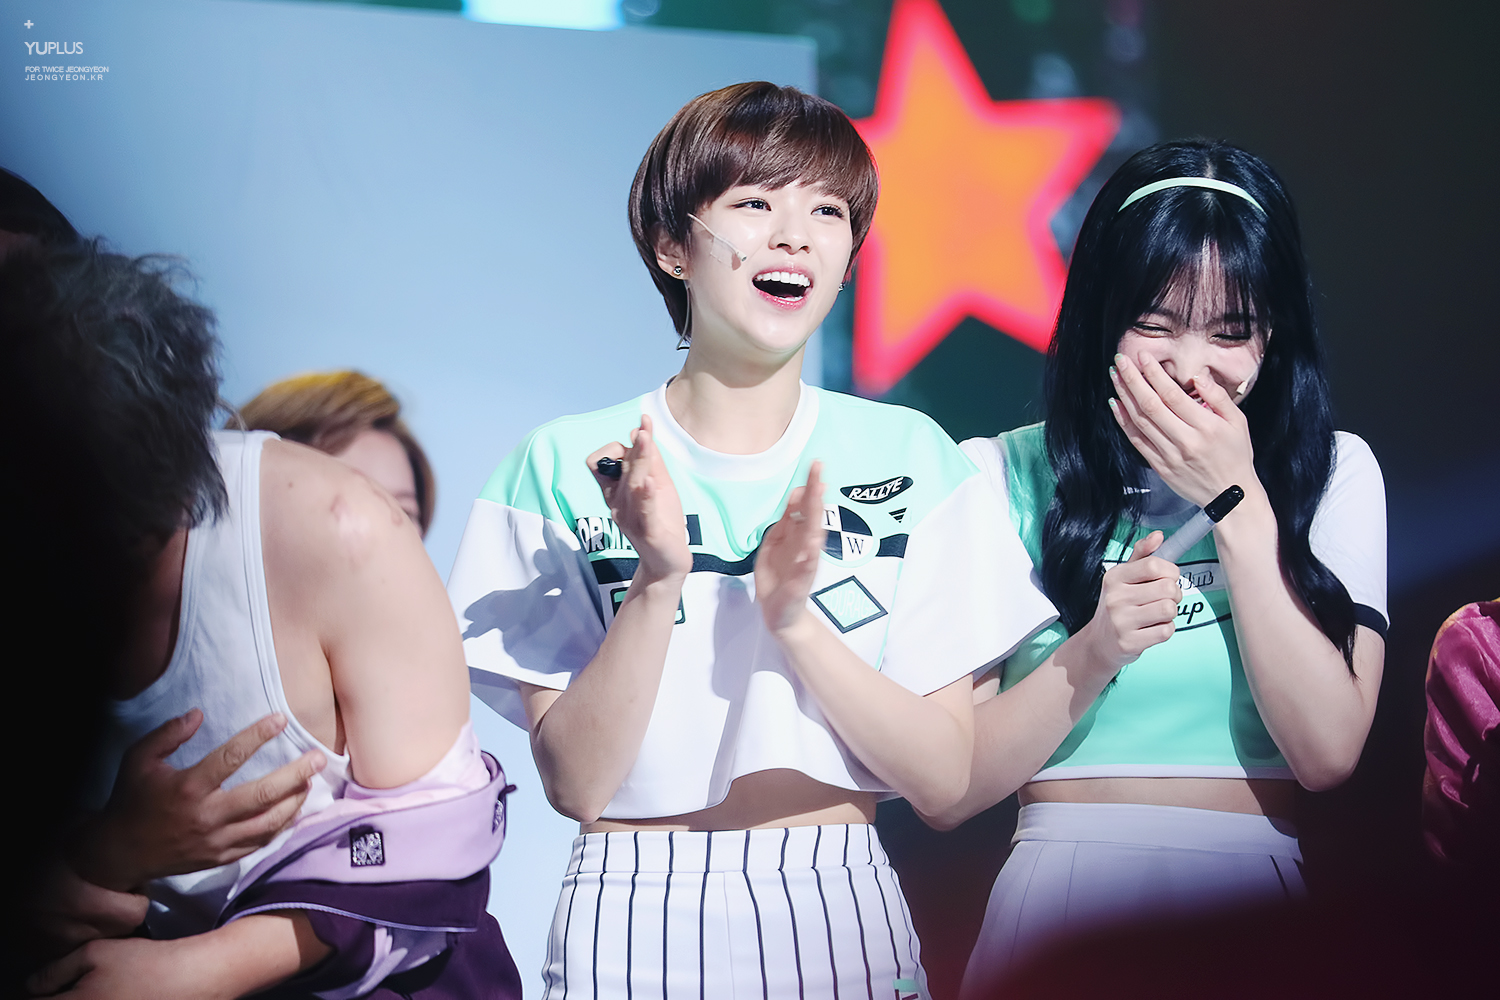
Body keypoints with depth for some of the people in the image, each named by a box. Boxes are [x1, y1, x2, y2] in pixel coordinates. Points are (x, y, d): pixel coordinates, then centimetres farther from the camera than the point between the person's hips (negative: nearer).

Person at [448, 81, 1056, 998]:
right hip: (631, 924, -1)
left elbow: (945, 776, -5)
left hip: (842, 915, 1)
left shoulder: (909, 458, 0)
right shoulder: (567, 466, -4)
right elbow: (575, 782, -8)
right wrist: (658, 584, -21)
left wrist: (794, 619, -18)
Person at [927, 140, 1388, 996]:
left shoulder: (1336, 474, 3)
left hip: (1259, 897, 1)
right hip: (1062, 897, -1)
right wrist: (1094, 652, -21)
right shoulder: (1001, 477, -2)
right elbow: (949, 792, -6)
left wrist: (1238, 505, -11)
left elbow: (1328, 752, -10)